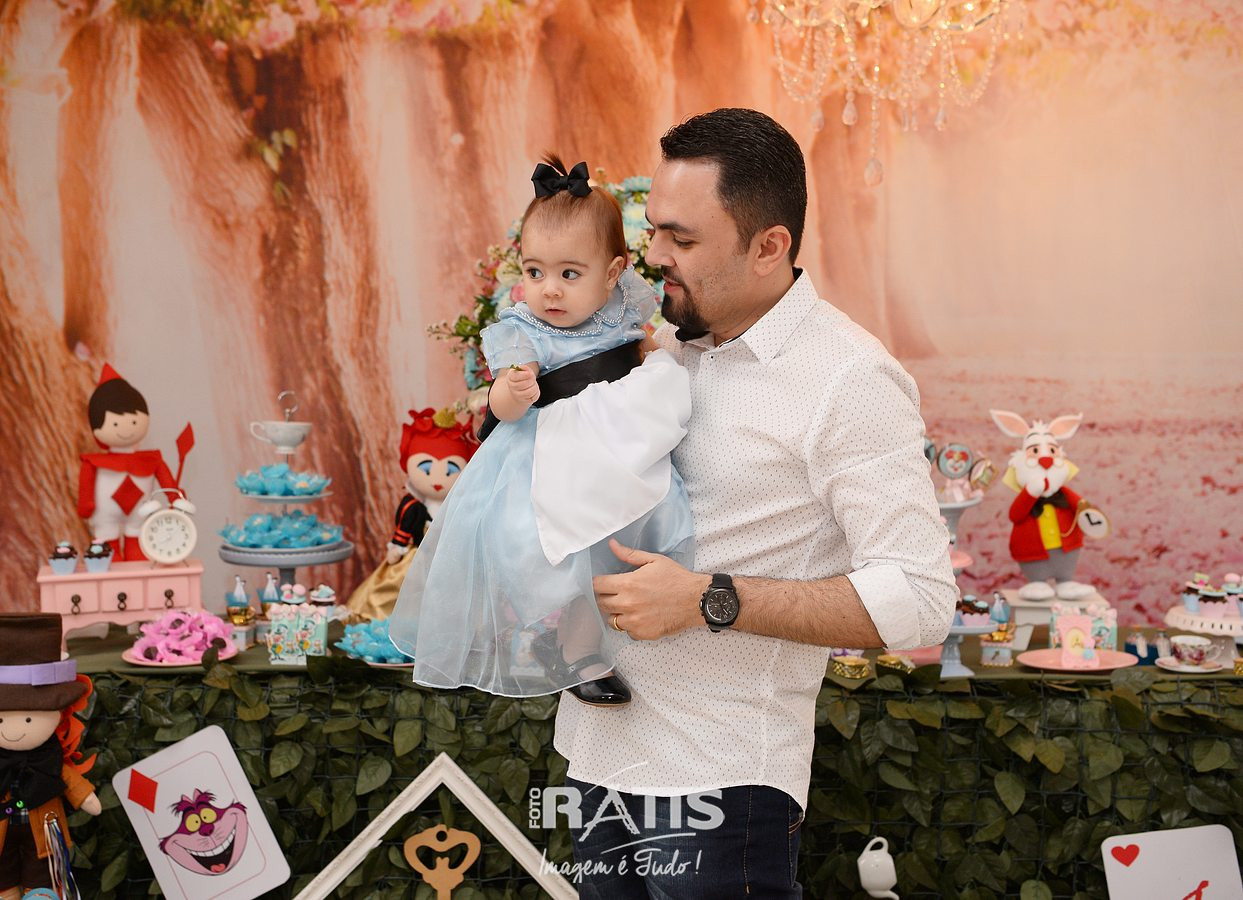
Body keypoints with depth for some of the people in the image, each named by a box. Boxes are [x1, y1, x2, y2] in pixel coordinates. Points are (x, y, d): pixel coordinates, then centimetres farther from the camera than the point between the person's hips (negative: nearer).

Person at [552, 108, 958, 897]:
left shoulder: (849, 379, -13)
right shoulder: (665, 344, 9)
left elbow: (919, 600, -19)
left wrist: (711, 601, -22)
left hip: (721, 776, -7)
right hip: (603, 751, 7)